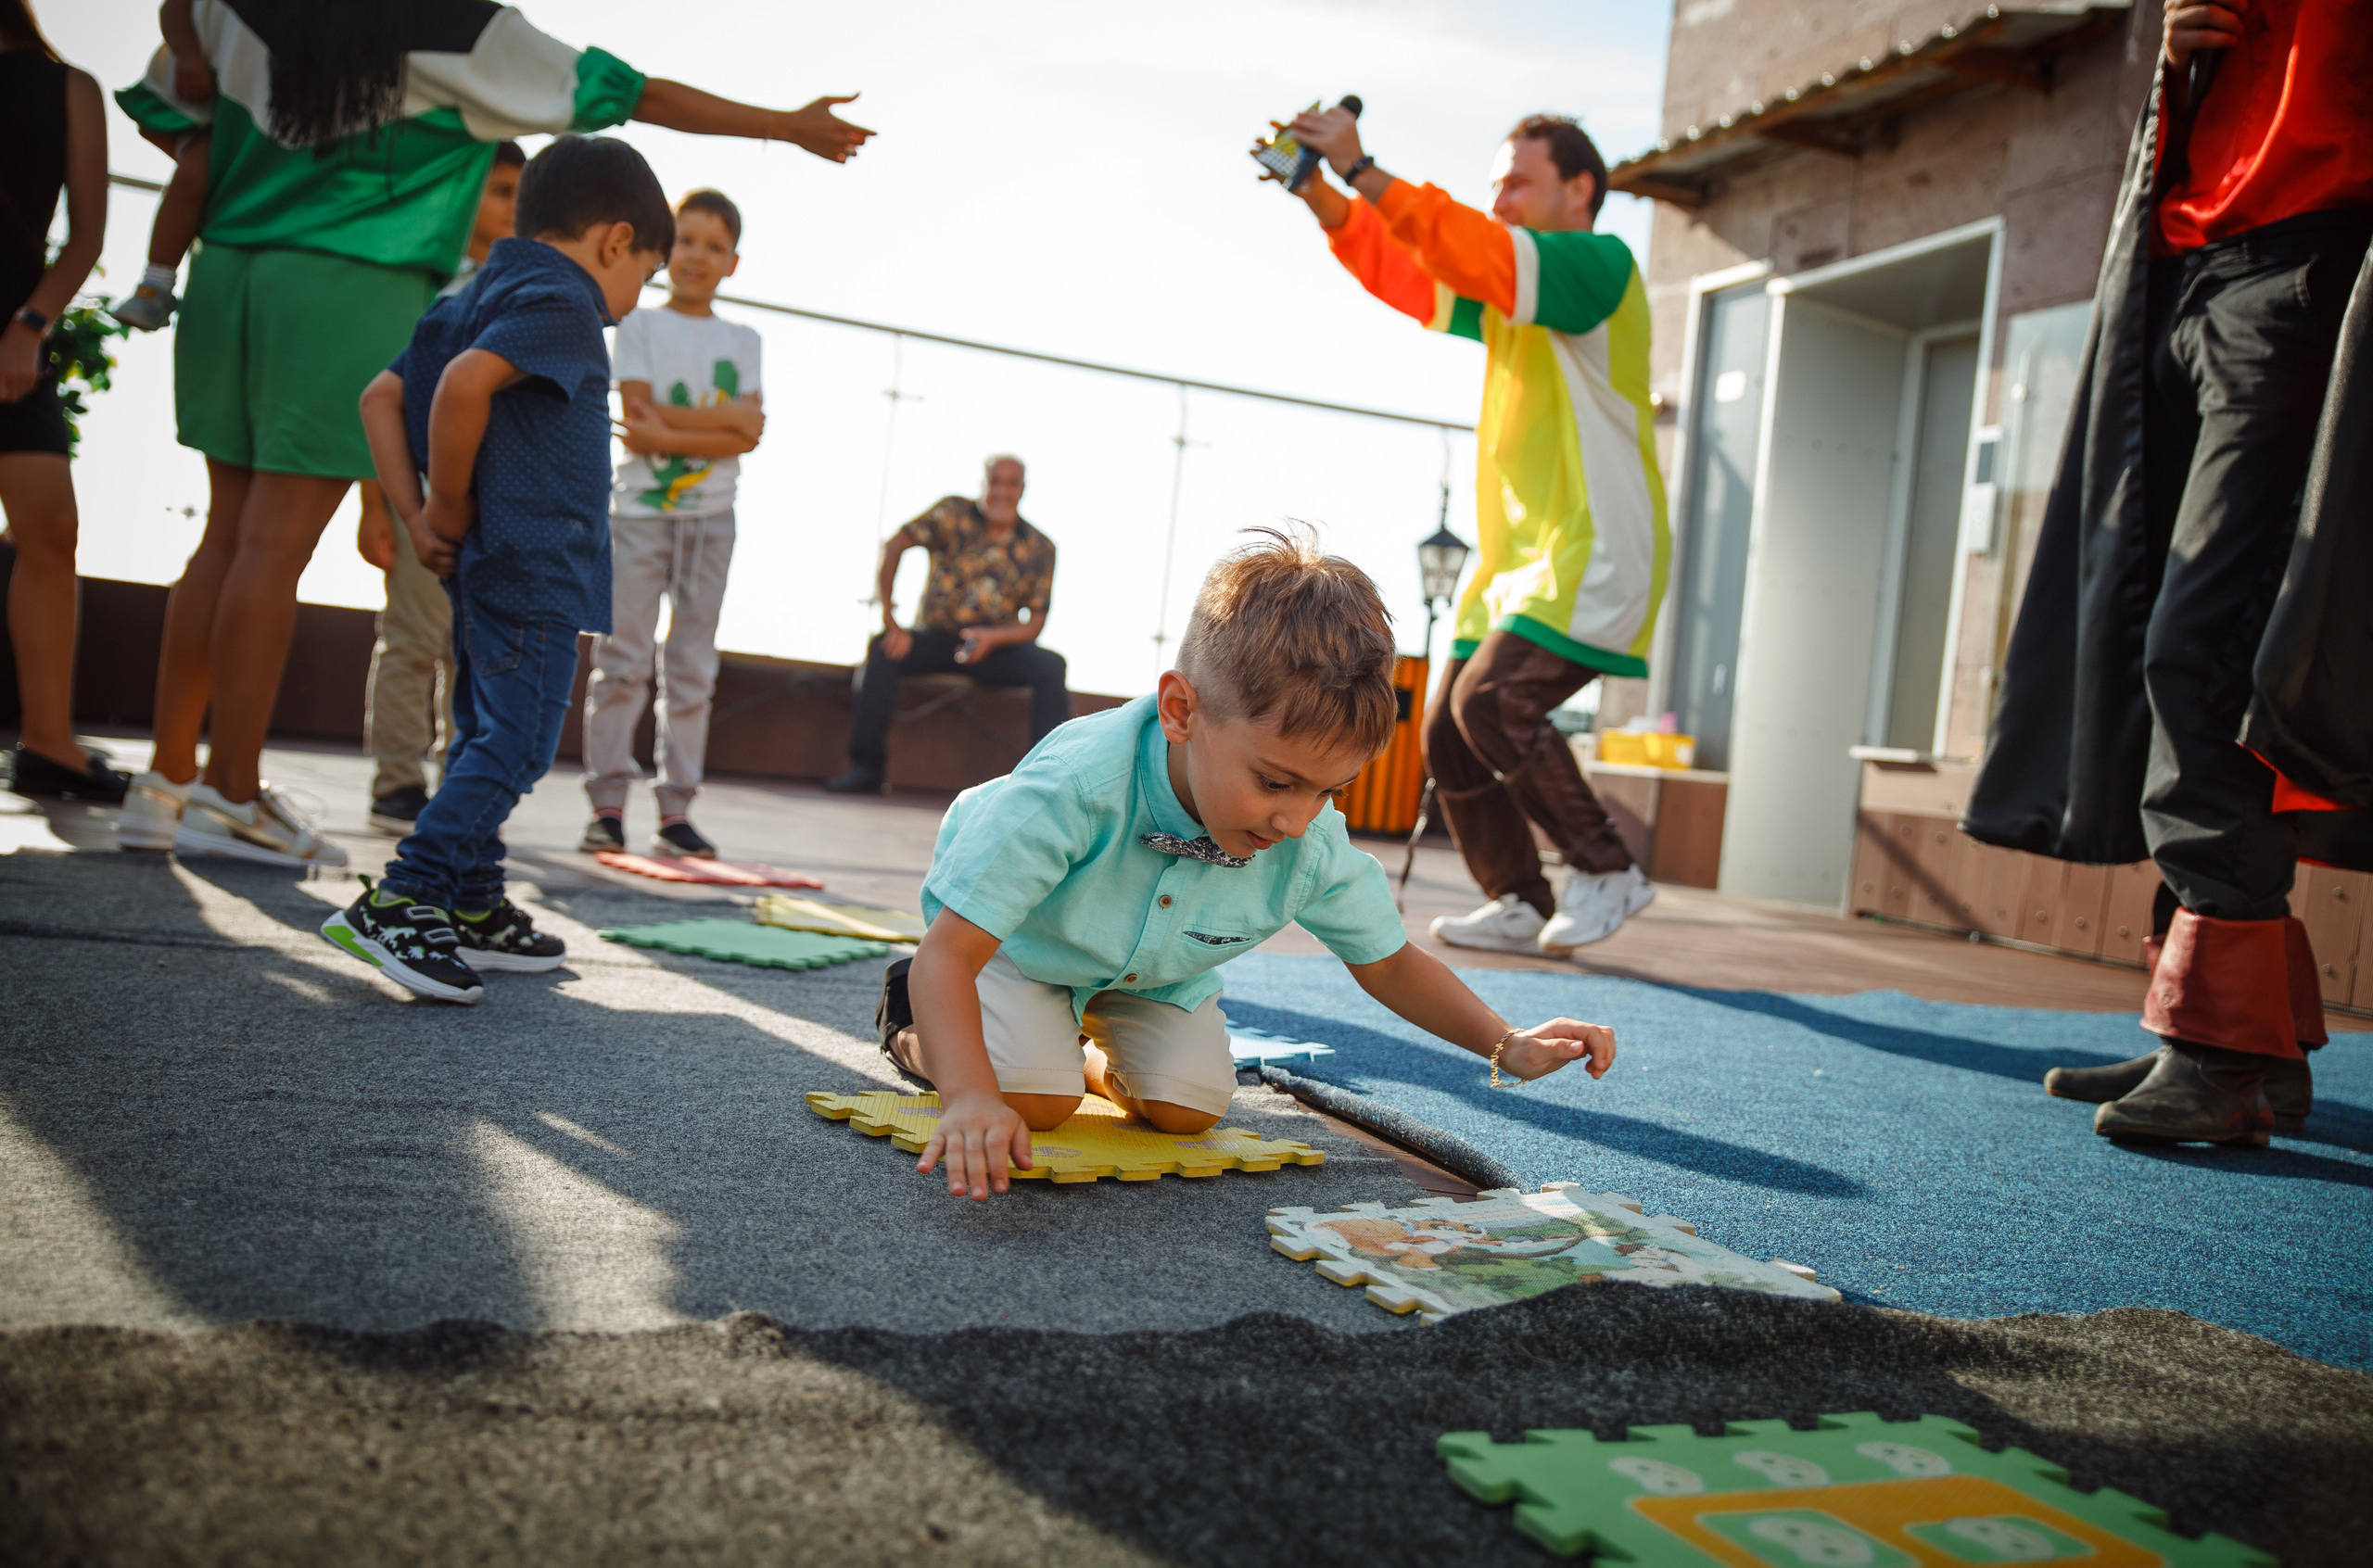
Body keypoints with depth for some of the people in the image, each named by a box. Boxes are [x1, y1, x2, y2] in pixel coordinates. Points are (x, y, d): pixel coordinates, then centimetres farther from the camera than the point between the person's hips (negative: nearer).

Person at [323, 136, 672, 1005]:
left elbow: (382, 396, 18)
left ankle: (475, 910, 24)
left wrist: (415, 512, 11)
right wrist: (449, 504, -15)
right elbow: (466, 380, -27)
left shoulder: (482, 294, 19)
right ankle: (395, 903, -9)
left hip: (485, 567, 10)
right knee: (513, 744, -7)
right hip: (533, 568, -10)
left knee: (487, 738, 16)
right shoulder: (561, 300, -10)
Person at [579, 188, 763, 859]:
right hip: (640, 507, -3)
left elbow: (749, 430, -1)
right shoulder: (640, 326, 4)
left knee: (693, 665, 3)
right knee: (623, 658, -5)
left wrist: (667, 421, -9)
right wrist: (718, 426, -13)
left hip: (711, 515, 3)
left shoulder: (743, 340, 13)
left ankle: (676, 808, 5)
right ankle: (607, 802, -1)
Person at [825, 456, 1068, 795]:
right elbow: (893, 546, -13)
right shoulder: (954, 513, -4)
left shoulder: (1040, 548, 0)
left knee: (1050, 665, -25)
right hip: (936, 637, 0)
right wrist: (888, 617, -21)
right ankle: (867, 768, -23)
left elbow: (1035, 623, -2)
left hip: (998, 649, 1)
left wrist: (993, 638, -22)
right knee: (882, 649, -27)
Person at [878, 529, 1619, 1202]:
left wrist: (1508, 1046, -22)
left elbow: (1388, 962, -9)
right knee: (1033, 1100, -22)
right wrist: (972, 1098, -59)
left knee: (1187, 1106, -9)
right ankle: (918, 1024, 9)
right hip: (1016, 943, -4)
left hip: (1154, 972, 5)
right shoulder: (1076, 788, -46)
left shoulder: (1315, 850, -29)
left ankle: (1100, 1060, 24)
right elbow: (949, 951, -44)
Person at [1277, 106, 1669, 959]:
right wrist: (1320, 192, 1)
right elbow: (1395, 269, 15)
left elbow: (1475, 251, -21)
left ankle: (1606, 871, -6)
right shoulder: (1509, 297, 20)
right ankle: (1522, 906, 15)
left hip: (1594, 558, -9)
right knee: (1449, 733, 3)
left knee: (1491, 702, -23)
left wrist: (1363, 170, -21)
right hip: (1516, 560, 9)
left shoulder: (1600, 264, -6)